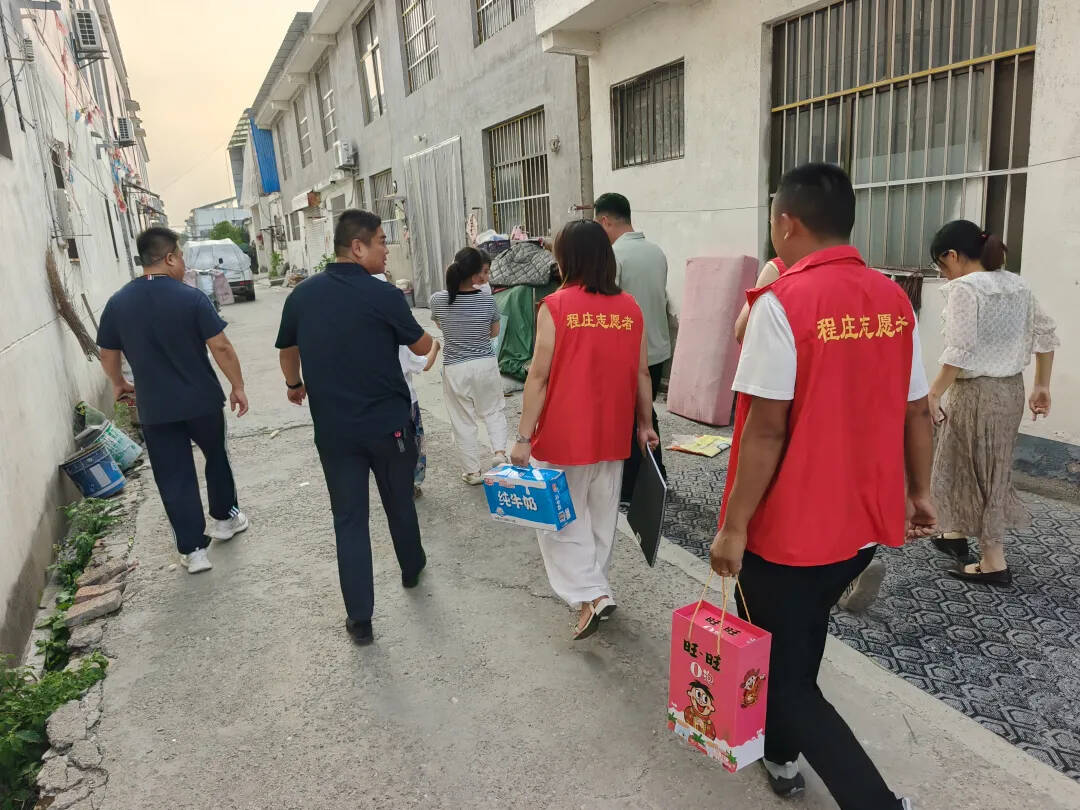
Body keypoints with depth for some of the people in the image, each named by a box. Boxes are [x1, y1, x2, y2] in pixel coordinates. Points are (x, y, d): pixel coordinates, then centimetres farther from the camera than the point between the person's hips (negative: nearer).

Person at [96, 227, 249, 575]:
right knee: (216, 457, 22)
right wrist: (238, 387, -4)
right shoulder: (191, 297, -13)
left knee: (174, 477, 8)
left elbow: (108, 354, 8)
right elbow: (221, 347, -15)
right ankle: (224, 517, 37)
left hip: (155, 408, 2)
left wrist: (119, 384, 26)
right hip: (202, 400, -2)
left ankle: (193, 549, 10)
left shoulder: (117, 303, -2)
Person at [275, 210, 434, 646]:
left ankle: (360, 619, 10)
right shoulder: (384, 295, -14)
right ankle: (412, 569, 43)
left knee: (349, 518, 8)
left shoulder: (302, 294, -2)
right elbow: (421, 346, -1)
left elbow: (288, 350, 12)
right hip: (388, 423, -2)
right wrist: (431, 338, 23)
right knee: (400, 502, 20)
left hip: (333, 428, 2)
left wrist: (295, 384, 32)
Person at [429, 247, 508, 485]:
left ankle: (473, 471, 19)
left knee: (463, 421, 11)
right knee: (493, 411, 22)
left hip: (455, 368, 0)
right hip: (486, 365, 0)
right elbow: (495, 332, 4)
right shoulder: (487, 299, -11)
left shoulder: (438, 300, -11)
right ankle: (499, 452, 6)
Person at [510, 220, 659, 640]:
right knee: (602, 517, 19)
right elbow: (641, 374, 6)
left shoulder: (555, 306, -12)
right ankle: (594, 586, 32)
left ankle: (589, 595, 0)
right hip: (612, 434, 5)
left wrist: (523, 437, -9)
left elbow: (539, 376, -13)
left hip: (564, 435, -4)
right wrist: (645, 425, 17)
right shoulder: (630, 308, 1)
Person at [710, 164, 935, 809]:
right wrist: (919, 491, 20)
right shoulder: (895, 301, 2)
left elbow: (767, 429, -21)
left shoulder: (781, 303, -19)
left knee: (783, 670, 10)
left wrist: (734, 525, -14)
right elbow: (917, 412, 8)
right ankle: (782, 752, 44)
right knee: (802, 634, 27)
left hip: (793, 527, -7)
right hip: (868, 519, 8)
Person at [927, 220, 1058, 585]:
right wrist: (1041, 386, 18)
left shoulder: (964, 287, -16)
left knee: (982, 472, 3)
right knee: (969, 464, 21)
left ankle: (994, 562, 13)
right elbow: (1046, 334, 12)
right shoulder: (1017, 284, 9)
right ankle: (956, 535, 35)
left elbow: (960, 352, -23)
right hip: (1011, 389, 8)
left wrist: (933, 394, -17)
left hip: (977, 392, -8)